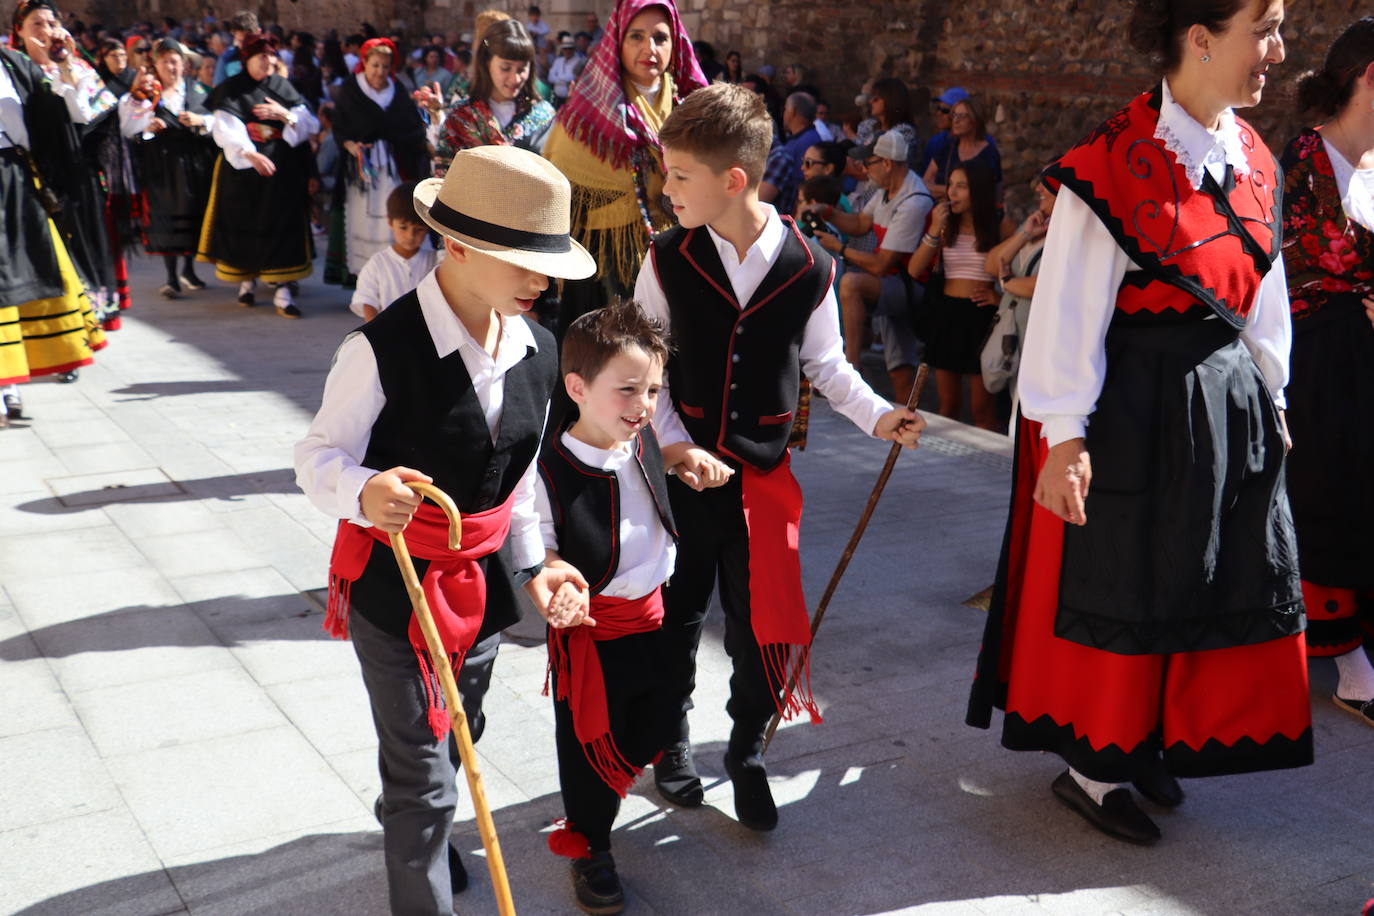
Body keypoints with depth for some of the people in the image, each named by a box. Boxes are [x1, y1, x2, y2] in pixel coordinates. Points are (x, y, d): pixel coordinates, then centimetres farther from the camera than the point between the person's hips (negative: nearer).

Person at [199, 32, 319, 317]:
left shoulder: (283, 88, 12)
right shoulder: (230, 90, 3)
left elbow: (311, 125, 6)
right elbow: (225, 129, -12)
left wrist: (285, 115, -14)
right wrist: (249, 154, -29)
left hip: (281, 169, 1)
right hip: (242, 168, -1)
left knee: (281, 224, -7)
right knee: (244, 223, 3)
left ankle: (282, 290, -10)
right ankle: (247, 280, 21)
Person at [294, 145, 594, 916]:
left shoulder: (537, 351, -3)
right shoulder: (383, 349, -24)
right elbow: (320, 454, -19)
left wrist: (533, 562, 8)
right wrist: (363, 493, -40)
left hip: (482, 577, 7)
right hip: (393, 583, -6)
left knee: (461, 736, 26)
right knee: (426, 773, 1)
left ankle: (410, 828, 57)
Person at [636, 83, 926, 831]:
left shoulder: (808, 268, -7)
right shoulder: (669, 259, -6)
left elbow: (825, 363, 7)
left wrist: (876, 415, -5)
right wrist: (676, 444, -13)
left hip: (763, 471, 0)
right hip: (683, 467, 0)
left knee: (761, 621, 6)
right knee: (678, 611, 13)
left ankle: (747, 750, 28)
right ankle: (671, 739, 35)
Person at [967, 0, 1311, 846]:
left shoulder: (1253, 161, 7)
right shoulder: (1117, 162, -15)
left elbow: (1264, 295, 16)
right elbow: (1069, 307, -15)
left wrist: (1270, 396, 18)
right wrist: (1065, 435, -16)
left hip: (1228, 401, 8)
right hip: (1133, 404, -7)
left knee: (1219, 584, 15)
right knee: (1120, 588, 5)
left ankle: (1147, 742, 34)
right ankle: (1091, 767, 24)